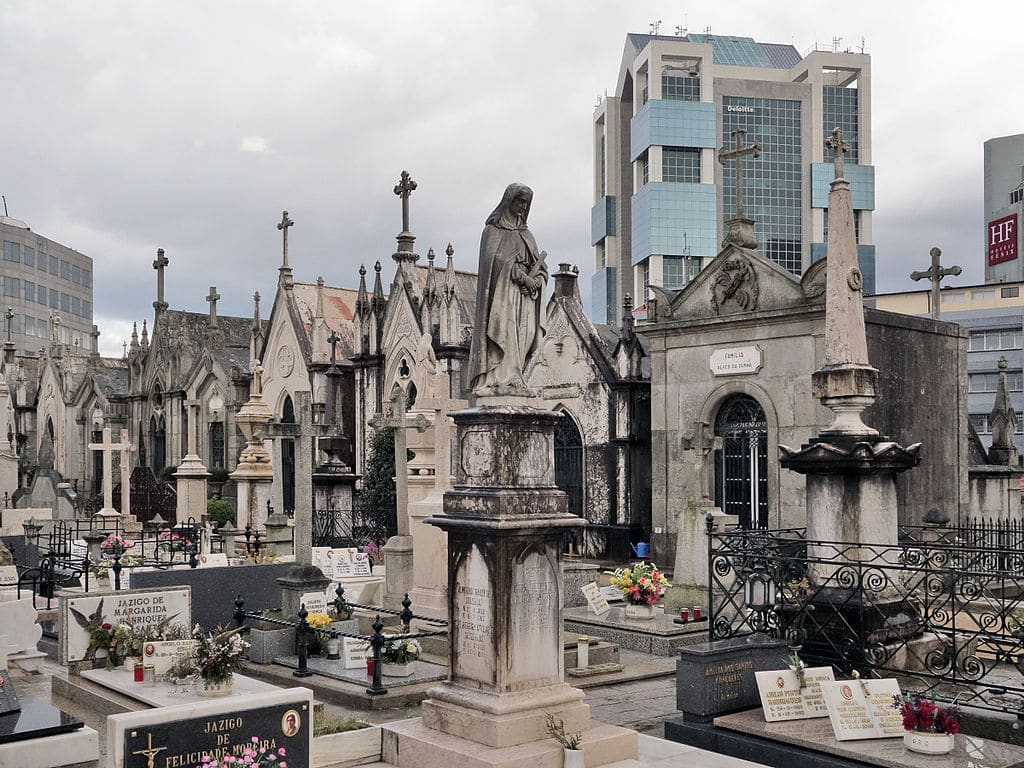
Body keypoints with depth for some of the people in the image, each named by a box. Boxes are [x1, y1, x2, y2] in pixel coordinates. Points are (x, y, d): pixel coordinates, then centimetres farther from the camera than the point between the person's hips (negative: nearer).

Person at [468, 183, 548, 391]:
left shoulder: (525, 234, 23)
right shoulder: (493, 230, 5)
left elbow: (540, 265, 17)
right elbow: (496, 259, -11)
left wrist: (535, 280, -6)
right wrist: (524, 278, -16)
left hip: (525, 295, 6)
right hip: (503, 291, -5)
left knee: (527, 331, -7)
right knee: (505, 329, -16)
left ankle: (514, 377, -8)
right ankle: (503, 377, -22)